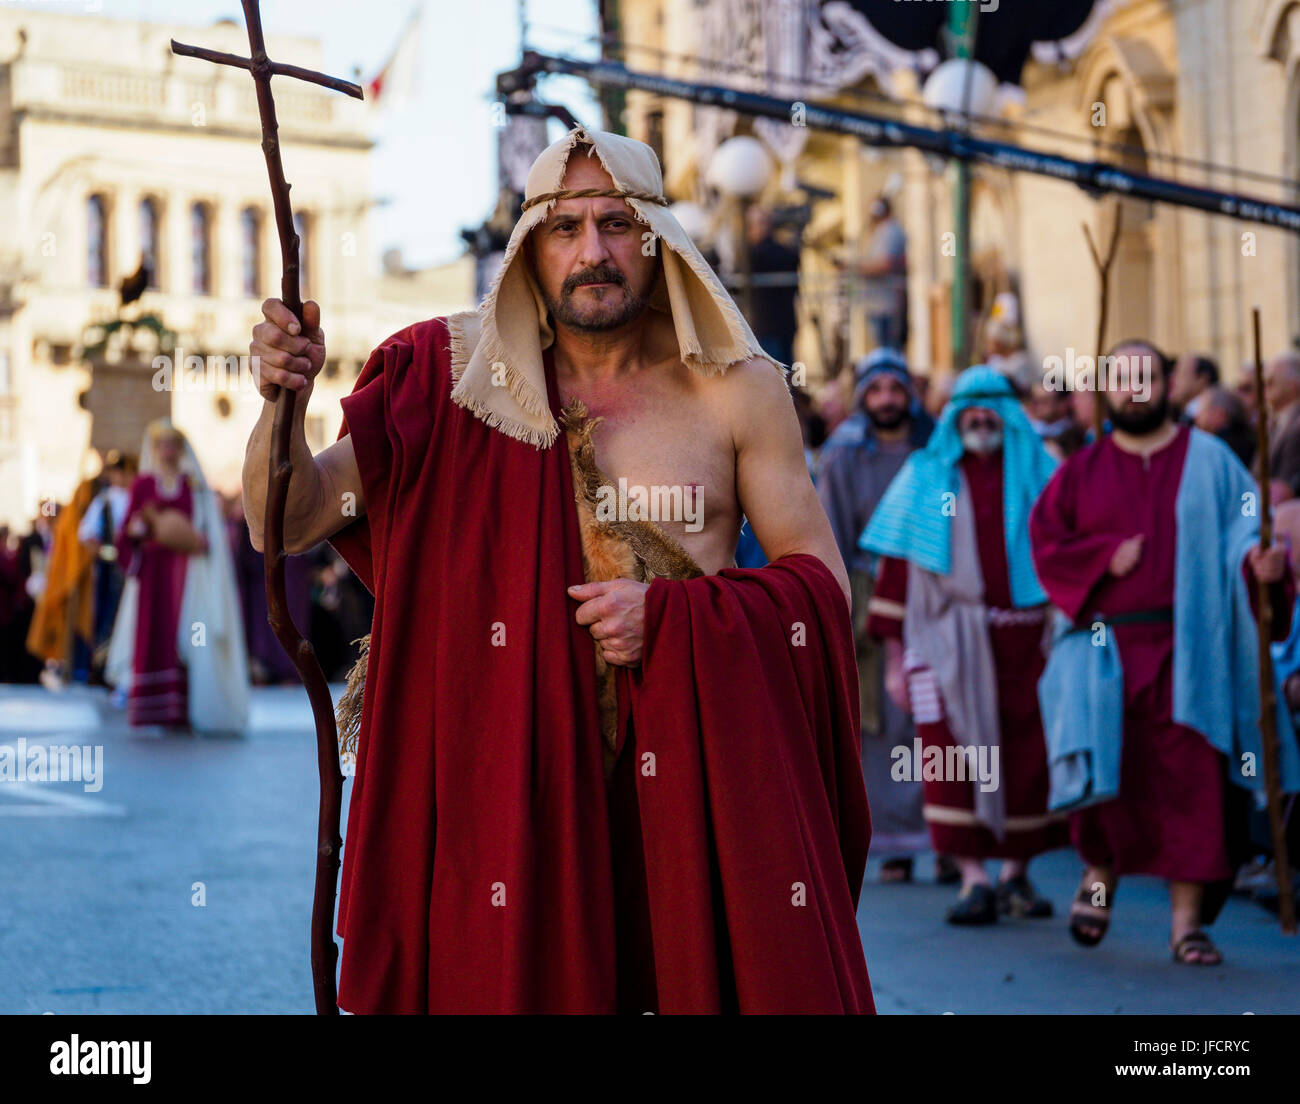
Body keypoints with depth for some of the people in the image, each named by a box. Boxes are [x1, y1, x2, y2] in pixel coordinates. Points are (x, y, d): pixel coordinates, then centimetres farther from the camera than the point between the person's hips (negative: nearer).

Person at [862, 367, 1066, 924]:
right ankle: (974, 878, -6)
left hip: (1022, 640, 1)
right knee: (954, 750, -9)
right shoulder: (925, 479, 11)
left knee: (1026, 756, 0)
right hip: (948, 641, -1)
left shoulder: (1040, 477, 12)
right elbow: (897, 565, 9)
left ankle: (1015, 872, 14)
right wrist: (895, 657, 4)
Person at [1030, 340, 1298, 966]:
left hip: (1187, 649, 0)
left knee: (1190, 781, -3)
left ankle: (1187, 920, 3)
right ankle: (1101, 868, 20)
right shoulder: (1082, 471, 12)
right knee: (1105, 767, -10)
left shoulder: (1209, 461, 8)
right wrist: (1106, 557, -9)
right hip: (1107, 647, 0)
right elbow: (1045, 541, 6)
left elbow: (1244, 532, 1)